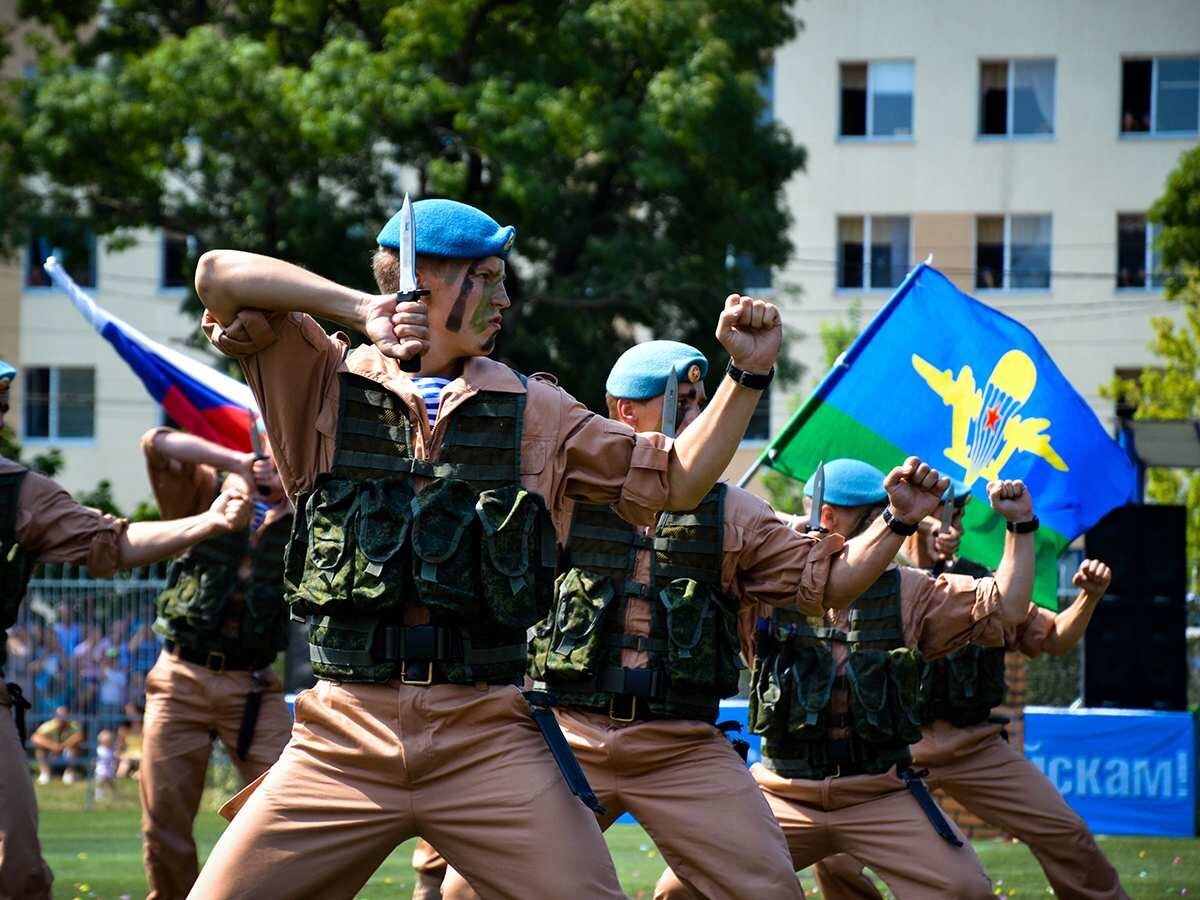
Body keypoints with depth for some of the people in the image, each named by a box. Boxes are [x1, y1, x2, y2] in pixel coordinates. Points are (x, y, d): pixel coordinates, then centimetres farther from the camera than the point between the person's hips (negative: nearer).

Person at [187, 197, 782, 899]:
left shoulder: (534, 411, 14)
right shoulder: (326, 383, 8)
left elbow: (677, 480, 15)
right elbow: (220, 277, -1)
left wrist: (749, 375, 4)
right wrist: (360, 311, -5)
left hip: (489, 736, 1)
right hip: (345, 734, -1)